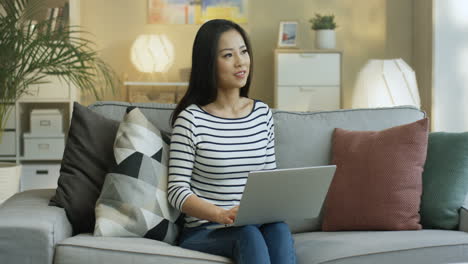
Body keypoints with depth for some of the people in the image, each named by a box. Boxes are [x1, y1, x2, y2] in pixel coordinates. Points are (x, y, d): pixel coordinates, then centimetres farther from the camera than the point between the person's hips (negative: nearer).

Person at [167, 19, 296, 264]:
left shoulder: (263, 113, 10)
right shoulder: (191, 119, -6)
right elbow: (177, 190, -8)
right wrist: (222, 215, -24)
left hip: (256, 226, 4)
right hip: (203, 231, -4)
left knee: (279, 229, -31)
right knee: (248, 235, -36)